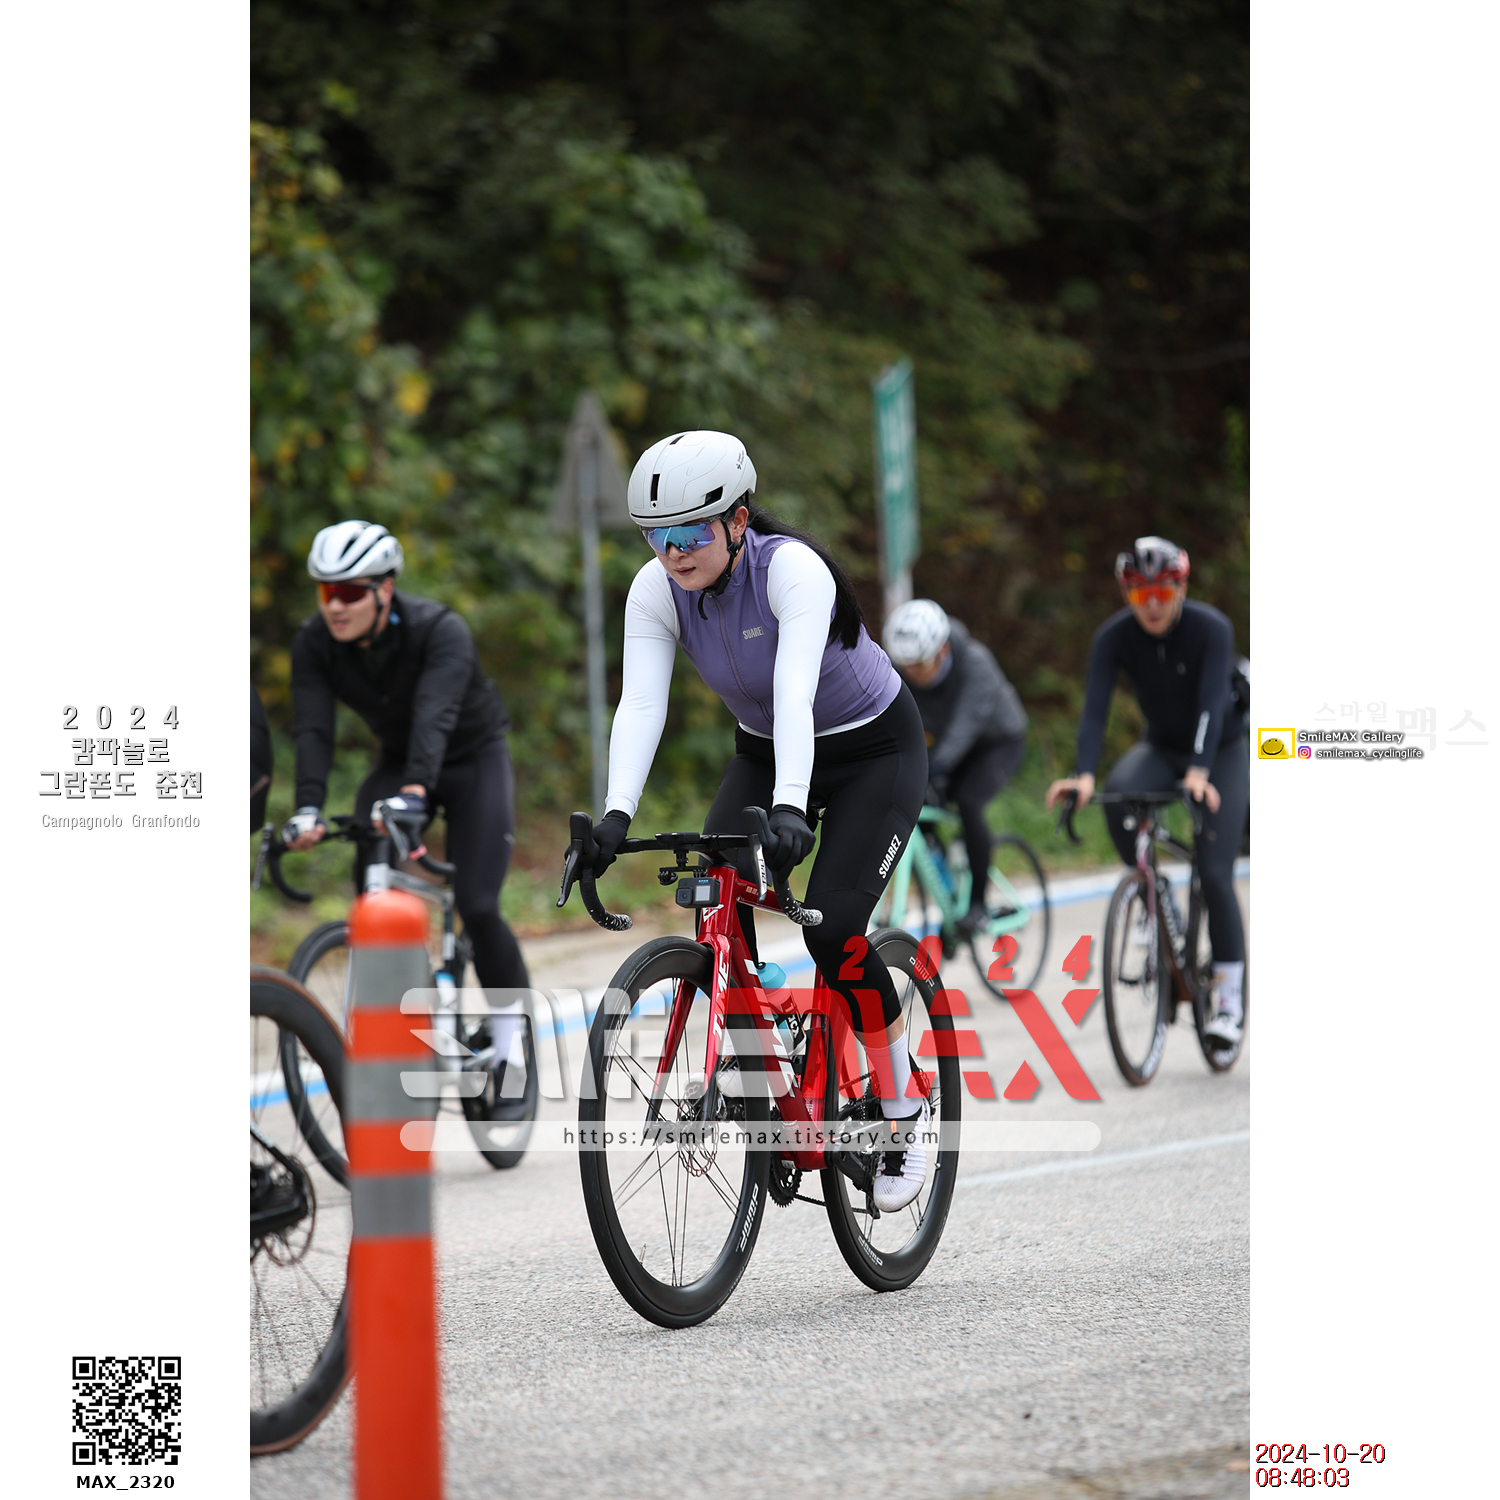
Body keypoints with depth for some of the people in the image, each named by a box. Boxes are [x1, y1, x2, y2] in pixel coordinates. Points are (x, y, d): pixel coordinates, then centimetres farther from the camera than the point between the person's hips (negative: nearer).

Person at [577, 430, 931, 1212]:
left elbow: (796, 690, -44)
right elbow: (640, 704, -27)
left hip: (873, 752, -5)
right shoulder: (657, 589, -16)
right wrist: (616, 815, -42)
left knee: (832, 931, -21)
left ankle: (903, 1111, -1)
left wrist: (790, 805, -57)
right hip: (762, 753, 5)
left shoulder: (792, 568, -31)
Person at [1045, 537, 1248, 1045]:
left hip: (1222, 750, -3)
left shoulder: (1211, 630, -27)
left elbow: (1210, 705, -38)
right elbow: (1095, 708, -28)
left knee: (1215, 872, -14)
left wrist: (1200, 772, -54)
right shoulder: (1114, 637, -19)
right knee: (1119, 792, -32)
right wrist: (1084, 774, -45)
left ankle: (1230, 997, -1)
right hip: (1161, 747, 3)